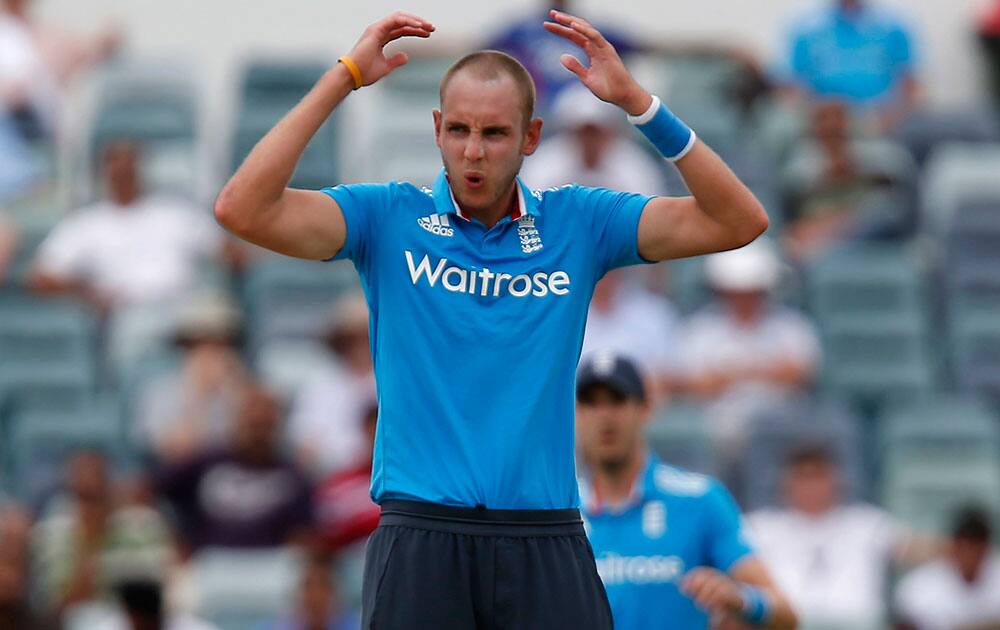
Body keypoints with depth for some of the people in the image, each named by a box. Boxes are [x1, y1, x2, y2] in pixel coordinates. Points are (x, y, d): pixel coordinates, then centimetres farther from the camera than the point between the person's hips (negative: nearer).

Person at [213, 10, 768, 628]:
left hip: (547, 549, 1)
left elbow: (738, 222, 0)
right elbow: (243, 210, -9)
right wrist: (343, 78, -8)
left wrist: (638, 101, -8)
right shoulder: (388, 217, 4)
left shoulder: (578, 223, 7)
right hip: (422, 537, -1)